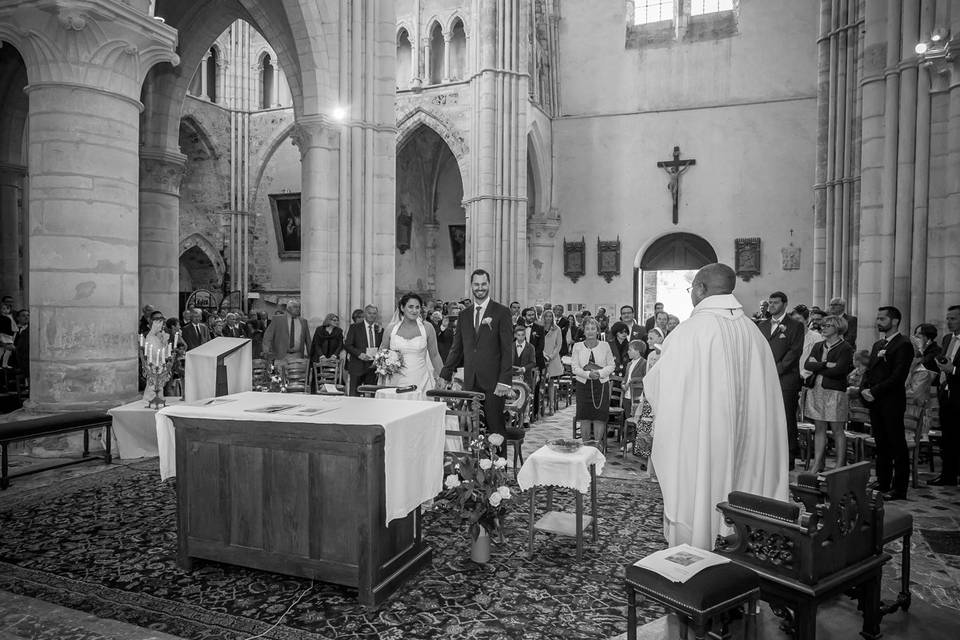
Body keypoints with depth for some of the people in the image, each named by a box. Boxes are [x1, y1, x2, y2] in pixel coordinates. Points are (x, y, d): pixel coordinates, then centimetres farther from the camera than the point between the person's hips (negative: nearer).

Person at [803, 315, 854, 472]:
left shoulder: (845, 348, -3)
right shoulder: (818, 346, 15)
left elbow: (838, 370, -15)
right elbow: (806, 364, 1)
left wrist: (817, 367, -5)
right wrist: (825, 364, -12)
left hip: (834, 392, -5)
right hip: (816, 391, 5)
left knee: (837, 430, 1)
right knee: (819, 429, 8)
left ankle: (840, 466, 9)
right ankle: (817, 466, 12)